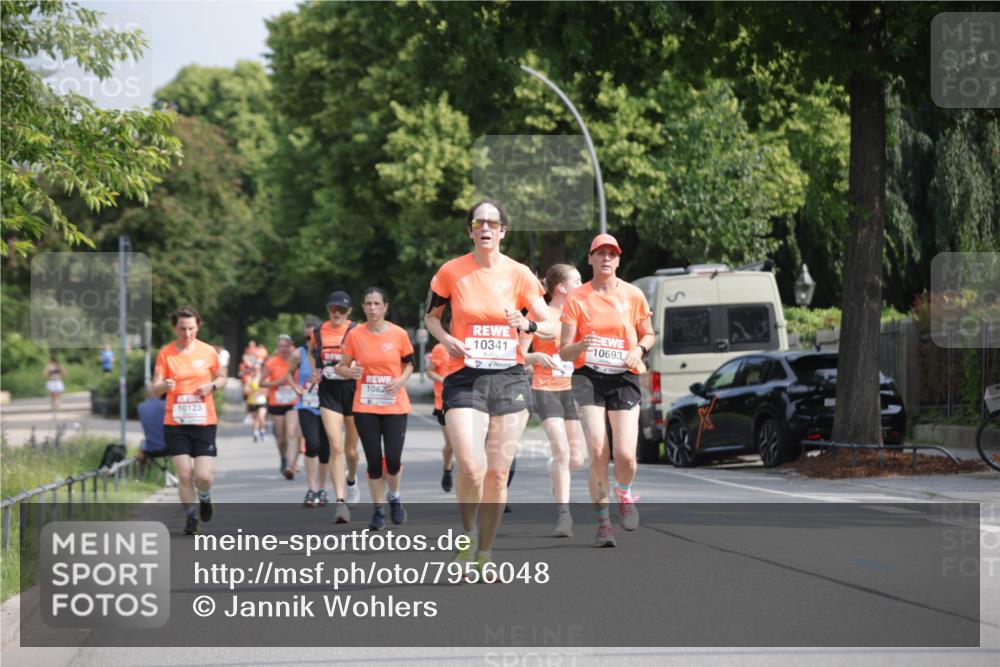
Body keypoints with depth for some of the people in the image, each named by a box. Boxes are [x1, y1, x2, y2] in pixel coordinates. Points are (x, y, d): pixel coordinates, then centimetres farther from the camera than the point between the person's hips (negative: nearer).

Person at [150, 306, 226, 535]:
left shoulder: (208, 352, 1)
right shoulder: (165, 354, -2)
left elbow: (222, 378, 15)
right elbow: (154, 390, -3)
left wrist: (212, 385, -7)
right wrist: (164, 385, -26)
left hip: (204, 422, 0)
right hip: (175, 423, 0)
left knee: (203, 476, -8)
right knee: (184, 475, -4)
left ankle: (205, 498, 27)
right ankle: (191, 517, 16)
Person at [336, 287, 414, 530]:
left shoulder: (399, 334, -2)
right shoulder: (355, 335, 0)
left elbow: (408, 364, 10)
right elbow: (342, 367, 6)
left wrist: (401, 380, -10)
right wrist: (350, 371, -17)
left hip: (395, 406, -1)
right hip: (365, 407, 1)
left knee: (393, 459, -8)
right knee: (373, 460, 1)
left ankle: (394, 496, 22)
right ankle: (379, 509, 15)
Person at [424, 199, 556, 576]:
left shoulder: (518, 274, 2)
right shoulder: (452, 271, 1)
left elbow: (551, 328, 4)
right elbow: (431, 316, 16)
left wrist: (528, 324, -18)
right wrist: (447, 340, -4)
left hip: (509, 378, 1)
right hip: (464, 378, -1)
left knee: (498, 473, 2)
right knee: (470, 467, -18)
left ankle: (485, 554, 16)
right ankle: (468, 534, 9)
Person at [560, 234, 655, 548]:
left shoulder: (633, 295, 6)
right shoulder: (577, 298, 2)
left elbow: (649, 335, 18)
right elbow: (564, 352, 0)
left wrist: (638, 349, -4)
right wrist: (581, 345, -22)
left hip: (624, 377, 1)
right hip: (588, 376, -1)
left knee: (625, 455, -12)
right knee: (598, 453, -15)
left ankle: (624, 494, 24)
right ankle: (602, 521, 1)